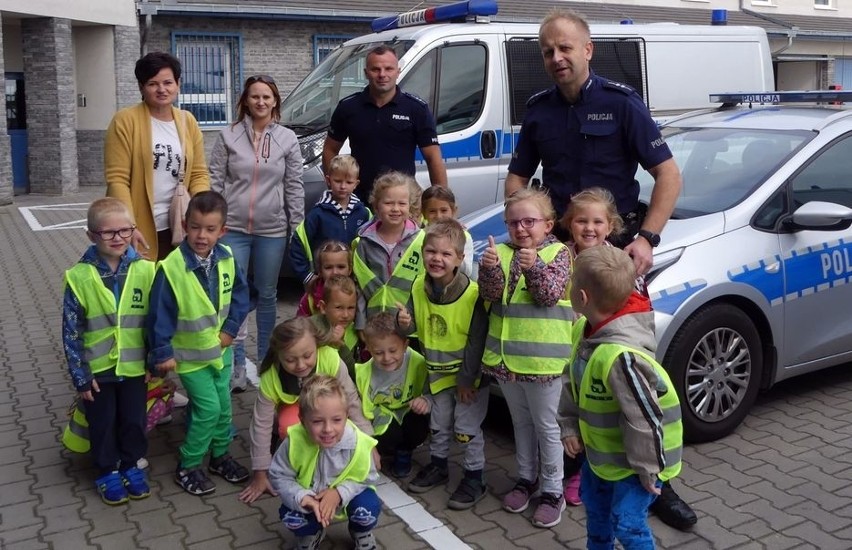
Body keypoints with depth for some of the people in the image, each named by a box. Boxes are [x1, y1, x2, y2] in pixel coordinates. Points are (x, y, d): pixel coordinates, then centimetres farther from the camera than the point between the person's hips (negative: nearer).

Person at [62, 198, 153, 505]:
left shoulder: (145, 271, -10)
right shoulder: (79, 277, -15)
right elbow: (71, 332, -9)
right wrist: (80, 376, -8)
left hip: (134, 366, 2)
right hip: (97, 369, -1)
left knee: (134, 420, 14)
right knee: (103, 424, 13)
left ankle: (131, 465, 37)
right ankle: (107, 472, 34)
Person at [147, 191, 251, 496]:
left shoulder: (226, 258, -9)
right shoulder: (172, 267, -25)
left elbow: (240, 294, 4)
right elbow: (160, 313, -18)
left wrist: (231, 328, -6)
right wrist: (163, 353, -14)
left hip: (219, 349, 5)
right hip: (190, 354, -5)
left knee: (224, 405, 15)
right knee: (208, 409, -6)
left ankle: (220, 455, 35)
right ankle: (187, 467, 12)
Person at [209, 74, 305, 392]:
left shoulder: (287, 139, 3)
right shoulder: (229, 136, 1)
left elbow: (294, 186, 4)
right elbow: (215, 180, 3)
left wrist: (297, 227, 1)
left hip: (272, 231, 1)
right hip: (233, 228, -1)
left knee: (267, 295, 12)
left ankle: (265, 361, 26)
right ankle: (237, 365, 9)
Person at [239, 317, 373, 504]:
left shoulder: (330, 359, -38)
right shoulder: (270, 379, -34)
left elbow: (352, 401, -25)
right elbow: (261, 425, -23)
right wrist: (260, 474, -17)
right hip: (293, 407, 0)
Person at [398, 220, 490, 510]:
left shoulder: (472, 293, -26)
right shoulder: (418, 287, -10)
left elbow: (477, 342, -21)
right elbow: (417, 326, 3)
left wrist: (467, 380, -16)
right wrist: (406, 323, -21)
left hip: (468, 374, -5)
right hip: (437, 372, 5)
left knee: (467, 428, 5)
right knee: (438, 424, 22)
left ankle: (474, 478, 22)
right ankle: (437, 465, 42)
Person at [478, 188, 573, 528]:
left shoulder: (558, 252, -6)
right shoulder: (504, 253, 4)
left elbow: (550, 294, -19)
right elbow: (490, 294, -8)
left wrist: (535, 267, -36)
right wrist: (489, 269, -28)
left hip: (542, 360, -4)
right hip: (505, 358, 5)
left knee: (546, 427, 7)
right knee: (521, 423, 20)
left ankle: (553, 491, 18)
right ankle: (526, 478, 35)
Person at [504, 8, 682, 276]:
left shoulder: (621, 103, -8)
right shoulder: (537, 110, 5)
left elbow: (668, 175, -10)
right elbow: (517, 177, 13)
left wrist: (646, 239, -20)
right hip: (553, 242, 3)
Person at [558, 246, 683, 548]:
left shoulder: (622, 356, -38)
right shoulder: (585, 330, -10)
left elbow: (645, 418, -32)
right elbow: (573, 380, 4)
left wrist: (646, 468, -21)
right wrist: (569, 426, -2)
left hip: (634, 457, -9)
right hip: (602, 446, 9)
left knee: (627, 523, -3)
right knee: (594, 502, 27)